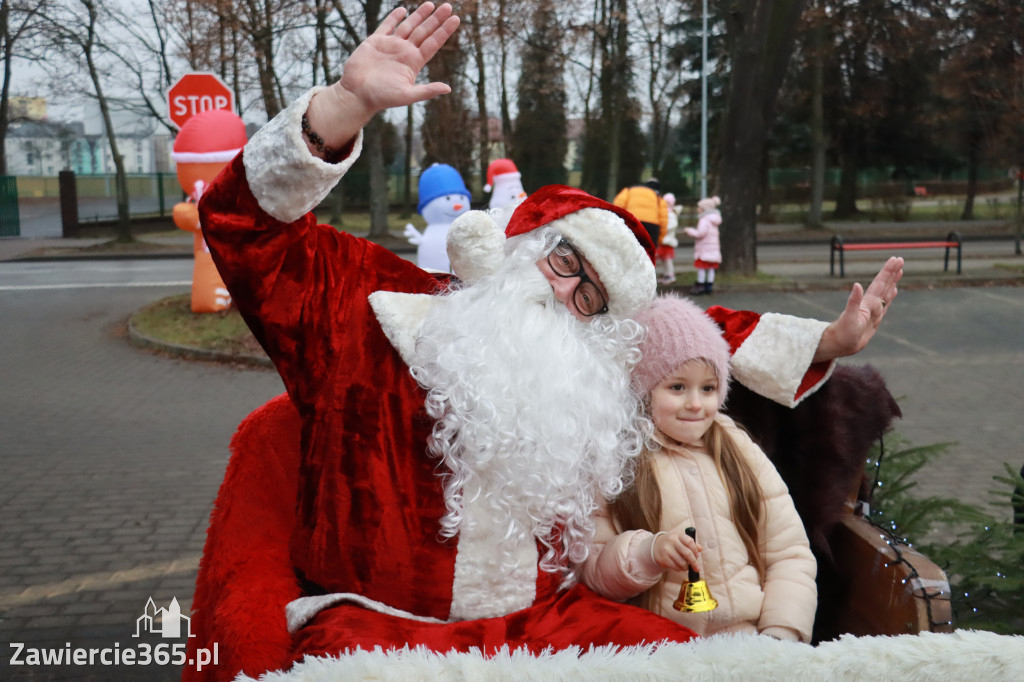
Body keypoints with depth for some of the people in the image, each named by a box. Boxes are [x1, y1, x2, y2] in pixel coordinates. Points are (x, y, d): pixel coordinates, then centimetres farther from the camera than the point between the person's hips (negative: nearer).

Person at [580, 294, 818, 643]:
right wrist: (647, 552, -18)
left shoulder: (738, 449, 13)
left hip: (753, 640, 3)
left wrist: (781, 632, -1)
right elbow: (590, 571, 0)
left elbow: (790, 552, 13)